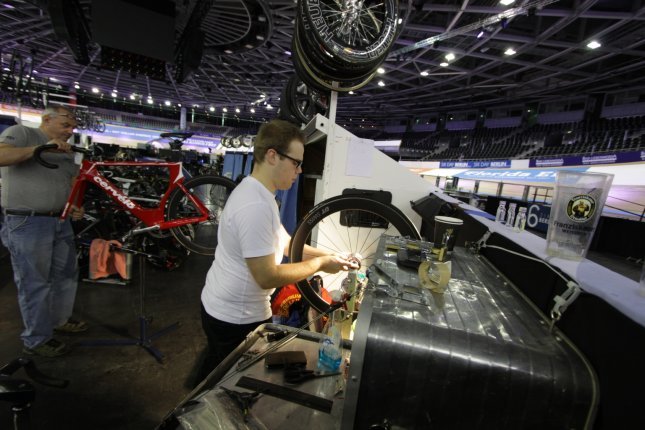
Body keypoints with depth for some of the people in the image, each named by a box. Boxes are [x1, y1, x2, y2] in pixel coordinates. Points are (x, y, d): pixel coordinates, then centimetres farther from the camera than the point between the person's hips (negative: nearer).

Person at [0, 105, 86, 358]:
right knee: (35, 284, 1)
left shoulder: (66, 151, 17)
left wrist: (75, 207, 2)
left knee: (66, 275, 16)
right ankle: (36, 341, 15)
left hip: (60, 221, 7)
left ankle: (60, 320, 35)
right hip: (27, 223, -7)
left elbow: (72, 183, 18)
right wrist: (41, 148, -23)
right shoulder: (21, 133, -2)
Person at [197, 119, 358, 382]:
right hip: (238, 320, -9)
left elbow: (284, 243, 7)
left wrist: (329, 255, -1)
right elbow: (267, 277, -28)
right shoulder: (256, 206, -30)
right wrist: (320, 264, -17)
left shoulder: (253, 191, 4)